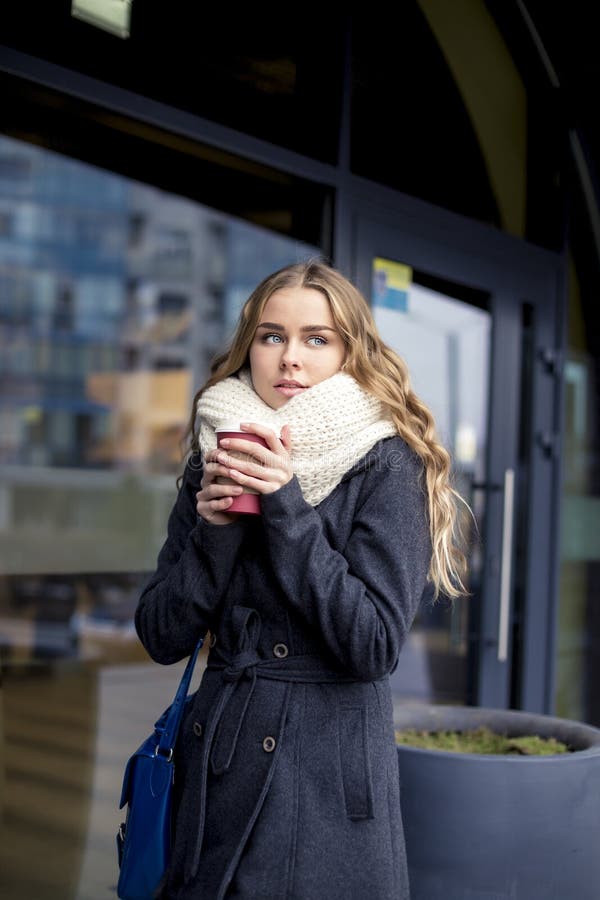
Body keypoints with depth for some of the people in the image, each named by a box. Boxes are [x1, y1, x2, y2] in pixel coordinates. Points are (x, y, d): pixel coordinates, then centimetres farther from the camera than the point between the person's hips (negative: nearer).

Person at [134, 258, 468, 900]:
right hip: (217, 757, 4)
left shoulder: (387, 465, -9)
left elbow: (374, 646, -17)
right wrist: (214, 527, -14)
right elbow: (162, 637, 1)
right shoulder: (214, 466, 4)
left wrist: (286, 505, -21)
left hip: (332, 771, -4)